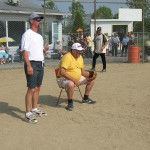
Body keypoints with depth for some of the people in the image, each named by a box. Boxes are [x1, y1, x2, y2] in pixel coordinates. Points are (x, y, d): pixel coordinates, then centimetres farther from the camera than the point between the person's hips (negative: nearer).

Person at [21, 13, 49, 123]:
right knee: (31, 89, -9)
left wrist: (44, 49, 1)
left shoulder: (39, 36, 18)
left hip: (40, 64, 9)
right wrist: (29, 66, -25)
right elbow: (24, 51, -17)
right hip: (32, 64, -9)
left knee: (38, 88, 13)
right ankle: (28, 114, -5)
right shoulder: (28, 34, -9)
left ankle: (35, 109, 24)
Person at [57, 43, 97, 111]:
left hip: (77, 78, 9)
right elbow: (62, 72, -31)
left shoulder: (80, 57, 5)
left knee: (91, 80, 10)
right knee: (71, 84, -42)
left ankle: (85, 99, 22)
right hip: (65, 79, -9)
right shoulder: (67, 57, -23)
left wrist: (90, 75, -10)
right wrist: (74, 80, -34)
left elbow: (82, 71, 11)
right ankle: (70, 103, -19)